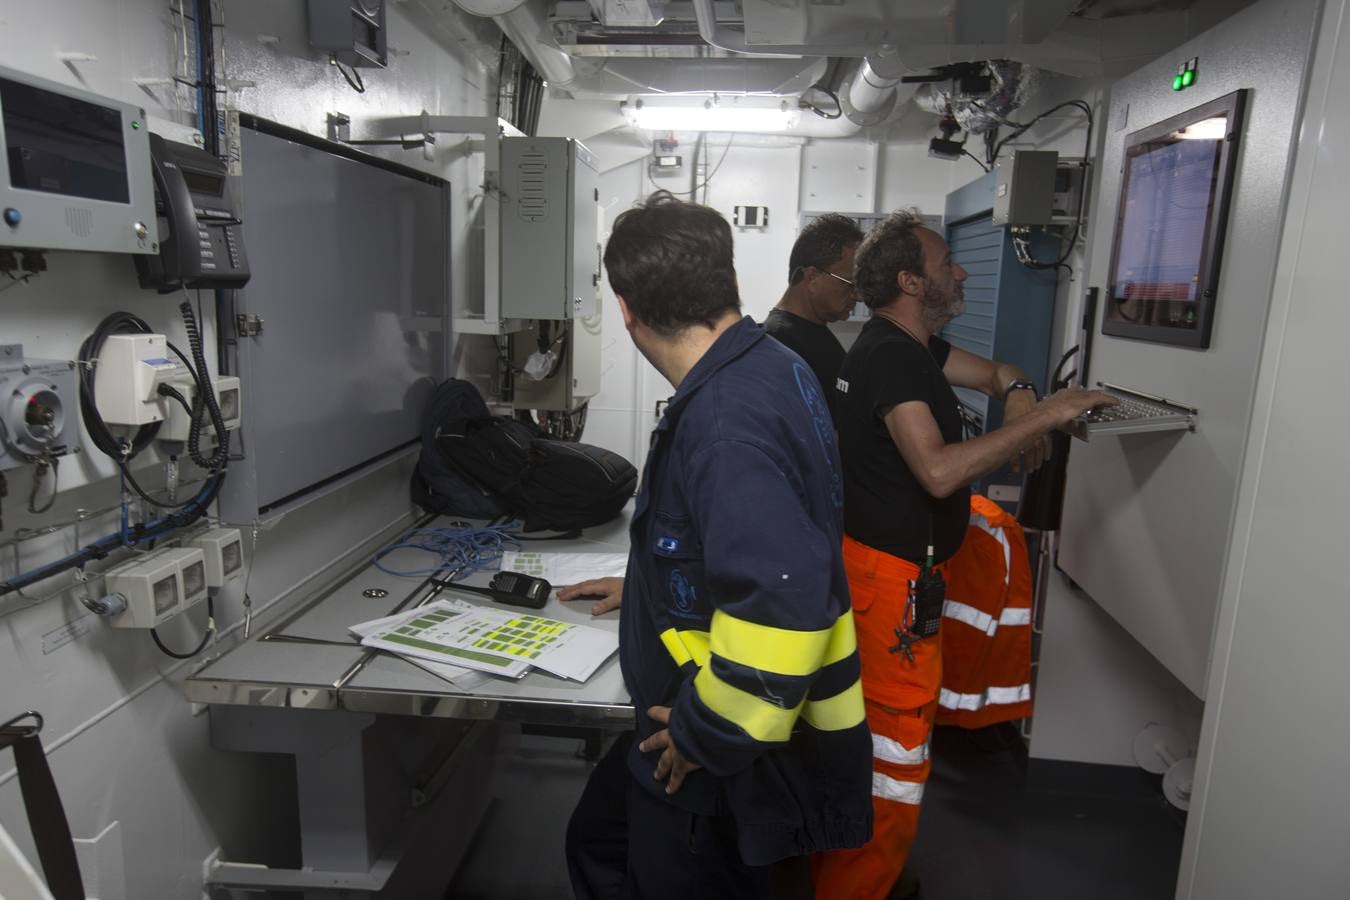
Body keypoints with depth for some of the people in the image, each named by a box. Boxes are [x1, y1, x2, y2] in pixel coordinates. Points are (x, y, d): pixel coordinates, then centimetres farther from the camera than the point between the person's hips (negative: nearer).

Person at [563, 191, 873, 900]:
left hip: (727, 762, -9)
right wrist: (651, 587, 25)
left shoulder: (724, 426, -32)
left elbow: (785, 603, -40)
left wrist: (705, 736, -23)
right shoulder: (766, 366, 0)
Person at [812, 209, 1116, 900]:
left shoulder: (912, 344, 12)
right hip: (890, 575, -11)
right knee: (895, 750, -1)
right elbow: (939, 470, -33)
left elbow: (995, 373, 21)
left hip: (883, 552, 11)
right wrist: (1042, 416, -25)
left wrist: (1016, 391, -2)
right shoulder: (891, 355, -20)